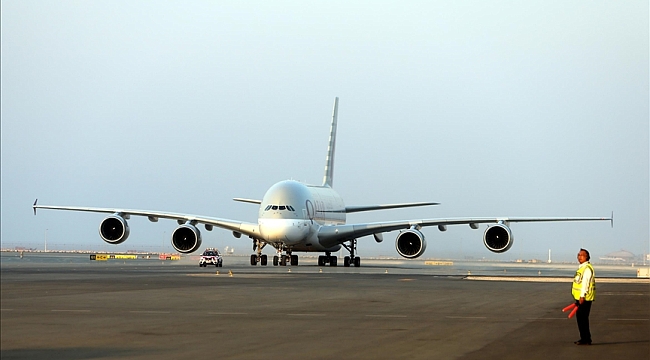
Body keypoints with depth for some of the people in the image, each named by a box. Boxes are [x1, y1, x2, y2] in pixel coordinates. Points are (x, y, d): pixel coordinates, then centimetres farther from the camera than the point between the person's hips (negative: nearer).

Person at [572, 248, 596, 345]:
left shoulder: (587, 268, -13)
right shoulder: (581, 268, 19)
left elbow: (585, 283, -21)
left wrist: (582, 296, -26)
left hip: (585, 298, -10)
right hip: (580, 298, 10)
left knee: (582, 318, -9)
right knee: (580, 318, 13)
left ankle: (586, 339, -6)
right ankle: (584, 339, 19)